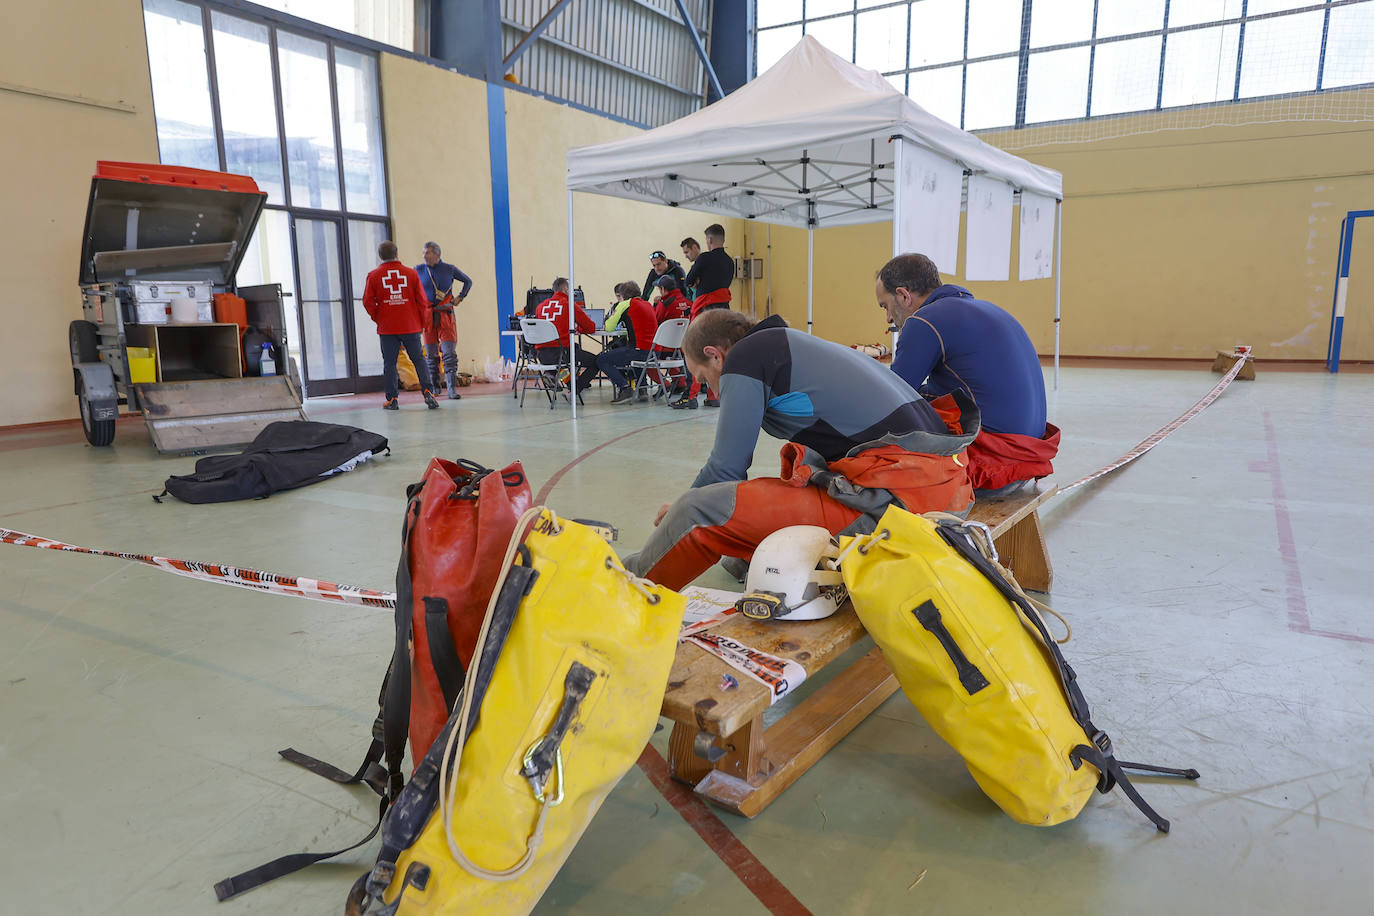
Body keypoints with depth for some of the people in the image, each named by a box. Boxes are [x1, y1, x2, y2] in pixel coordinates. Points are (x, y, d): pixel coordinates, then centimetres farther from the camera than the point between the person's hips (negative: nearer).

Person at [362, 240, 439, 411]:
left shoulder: (373, 276, 0)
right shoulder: (411, 273, 2)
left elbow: (368, 302, -2)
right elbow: (422, 300, 2)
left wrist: (378, 319, 11)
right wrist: (422, 322, 13)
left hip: (387, 328, 0)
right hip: (411, 326, 1)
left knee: (389, 363, 5)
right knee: (419, 359, 7)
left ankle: (391, 400, 6)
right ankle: (427, 392, -6)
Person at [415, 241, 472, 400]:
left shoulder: (449, 269, 1)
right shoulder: (418, 270, 4)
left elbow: (468, 281, 16)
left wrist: (460, 297, 6)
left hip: (445, 314, -1)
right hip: (427, 316, 1)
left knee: (450, 353, -9)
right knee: (431, 354, 6)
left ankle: (452, 389, -8)